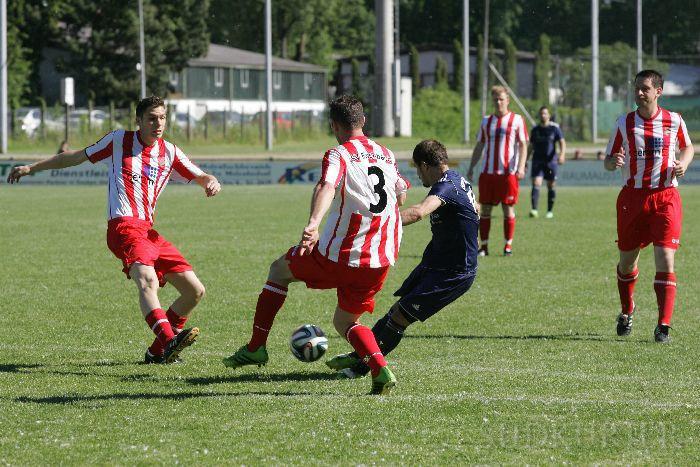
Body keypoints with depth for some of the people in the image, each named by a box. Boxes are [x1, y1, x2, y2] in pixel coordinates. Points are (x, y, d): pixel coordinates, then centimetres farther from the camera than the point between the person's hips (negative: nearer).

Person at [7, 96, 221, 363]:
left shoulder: (169, 152, 16)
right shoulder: (118, 141, 8)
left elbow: (199, 176, 17)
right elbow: (76, 157, 19)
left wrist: (211, 181, -9)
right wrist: (32, 168, 23)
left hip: (148, 231, 6)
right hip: (123, 226, -6)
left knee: (195, 291, 1)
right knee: (147, 279, -33)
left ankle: (158, 351, 14)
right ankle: (169, 340, -57)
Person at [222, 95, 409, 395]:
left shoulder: (339, 155, -7)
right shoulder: (386, 155, 12)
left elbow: (326, 186, -29)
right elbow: (401, 196, 28)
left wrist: (313, 224, -45)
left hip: (339, 255, -5)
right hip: (381, 260, 5)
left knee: (279, 269, 21)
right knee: (345, 322, 20)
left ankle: (255, 348, 22)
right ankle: (381, 371, -9)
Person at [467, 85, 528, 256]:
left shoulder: (517, 120, 3)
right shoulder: (486, 122, 13)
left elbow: (523, 145, -1)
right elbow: (479, 146, 17)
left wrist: (521, 167, -13)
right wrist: (471, 168, 9)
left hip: (508, 173, -3)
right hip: (487, 172, 3)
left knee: (508, 210, -1)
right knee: (485, 209, 2)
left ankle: (508, 245, 8)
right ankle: (484, 246, 6)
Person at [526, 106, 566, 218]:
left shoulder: (554, 128, 1)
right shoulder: (535, 130, 10)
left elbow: (562, 143, -6)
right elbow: (531, 147, 18)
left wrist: (562, 154, -24)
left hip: (551, 161, -2)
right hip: (537, 161, 2)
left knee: (551, 186, 4)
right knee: (536, 184, -13)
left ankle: (550, 211, 15)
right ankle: (534, 210, -21)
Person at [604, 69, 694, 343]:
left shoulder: (674, 121, 1)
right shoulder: (625, 123, 1)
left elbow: (688, 147, 19)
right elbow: (608, 161, 6)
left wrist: (683, 164, -3)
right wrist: (614, 162, -18)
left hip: (665, 197, -1)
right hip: (633, 196, 1)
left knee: (665, 260, -14)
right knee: (627, 259, 10)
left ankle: (663, 326, -12)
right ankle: (627, 312, 37)